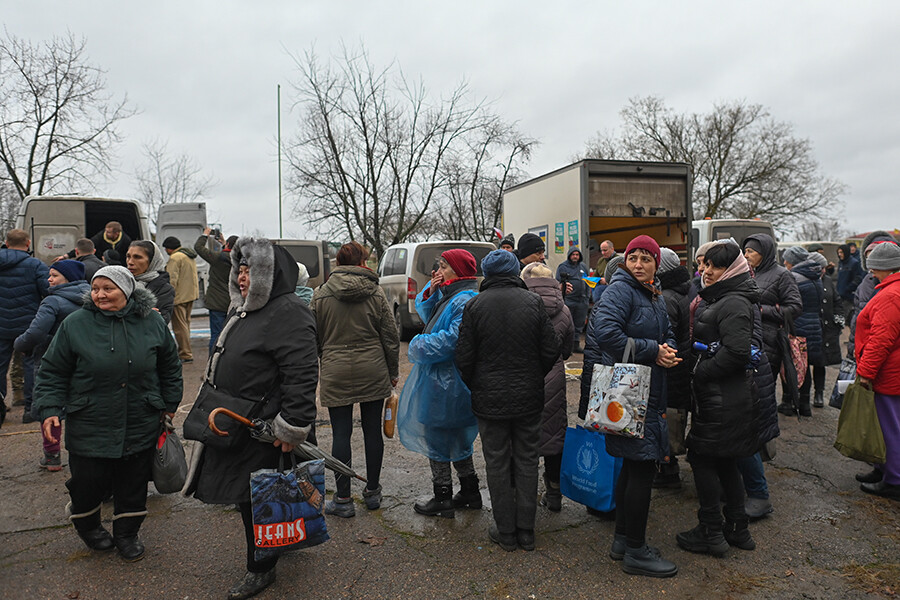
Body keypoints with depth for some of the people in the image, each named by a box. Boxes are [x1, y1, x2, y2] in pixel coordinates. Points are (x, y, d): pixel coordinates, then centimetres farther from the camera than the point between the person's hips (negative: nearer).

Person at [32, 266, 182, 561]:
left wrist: (169, 405, 12)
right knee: (89, 484, 7)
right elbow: (53, 373, 2)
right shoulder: (75, 324, -6)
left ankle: (127, 533, 35)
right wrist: (50, 410, -7)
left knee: (133, 484, 12)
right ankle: (87, 525, 39)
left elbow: (169, 367, 11)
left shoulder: (152, 322, -1)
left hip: (140, 426, 2)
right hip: (89, 426, -1)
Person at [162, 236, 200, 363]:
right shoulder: (190, 256, 16)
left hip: (180, 296, -10)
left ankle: (186, 355, -4)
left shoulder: (175, 258, -15)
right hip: (191, 294, 10)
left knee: (179, 325, -5)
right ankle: (185, 350, 26)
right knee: (186, 323, 18)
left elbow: (172, 280, -20)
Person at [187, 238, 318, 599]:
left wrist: (292, 428, -27)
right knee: (248, 496, 19)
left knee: (256, 498, 3)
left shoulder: (288, 314, -20)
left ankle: (260, 569, 21)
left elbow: (301, 376, -26)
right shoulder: (244, 310, 13)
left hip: (264, 432, -10)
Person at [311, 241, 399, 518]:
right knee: (373, 431, 11)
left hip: (336, 373, 0)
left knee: (341, 434, 5)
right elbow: (390, 337, 0)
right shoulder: (376, 293, -2)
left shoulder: (320, 295, -1)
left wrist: (323, 364, 19)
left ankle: (343, 499, 11)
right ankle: (372, 492, 24)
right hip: (373, 372, 1)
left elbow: (314, 338, 5)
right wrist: (393, 372, 10)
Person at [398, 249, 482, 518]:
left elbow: (454, 338, -29)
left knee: (437, 436, 2)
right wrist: (431, 291, 2)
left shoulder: (466, 300, -20)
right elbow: (426, 314, 19)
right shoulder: (449, 295, 12)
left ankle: (443, 500, 16)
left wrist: (420, 345, -16)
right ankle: (470, 493, 32)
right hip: (442, 377, 10)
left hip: (446, 382, -10)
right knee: (456, 436, 19)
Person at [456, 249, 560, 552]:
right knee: (526, 461, 13)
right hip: (529, 398, 2)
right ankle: (526, 532, 22)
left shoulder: (475, 305, -9)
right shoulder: (533, 302, -5)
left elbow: (464, 358, -8)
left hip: (490, 399, -2)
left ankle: (506, 532, 20)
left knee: (497, 464, 10)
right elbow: (551, 350, -3)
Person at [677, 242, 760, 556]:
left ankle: (711, 533, 11)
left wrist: (700, 373, -18)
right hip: (718, 396, 10)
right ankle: (737, 529, 29)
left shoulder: (734, 304, -16)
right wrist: (696, 317, 7)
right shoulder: (717, 299, 15)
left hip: (724, 399, -10)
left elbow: (736, 351, -25)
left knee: (703, 459, -1)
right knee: (725, 462, 17)